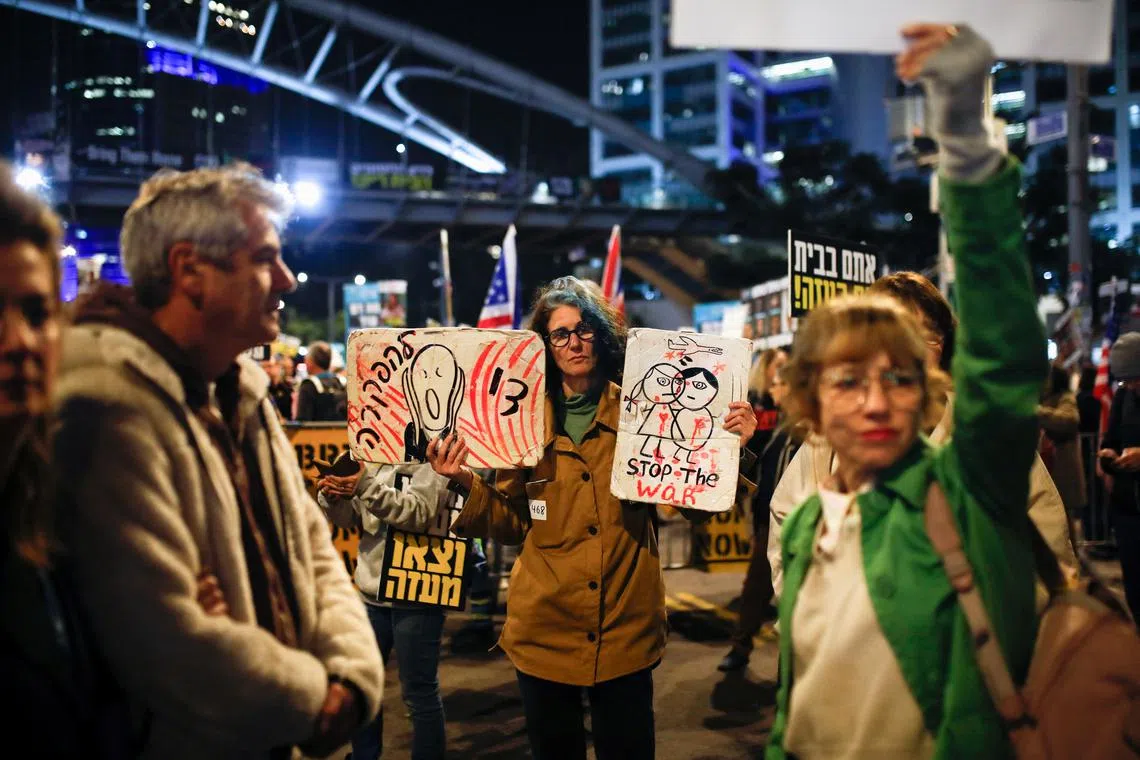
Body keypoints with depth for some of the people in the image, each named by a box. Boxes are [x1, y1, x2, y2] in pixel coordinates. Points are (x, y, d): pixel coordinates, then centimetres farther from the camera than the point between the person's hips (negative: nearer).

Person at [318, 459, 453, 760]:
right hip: (372, 592, 7)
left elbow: (418, 513, -21)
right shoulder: (373, 460, 11)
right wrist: (332, 496, -15)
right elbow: (348, 517, 7)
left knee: (419, 692, 1)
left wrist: (366, 486, -32)